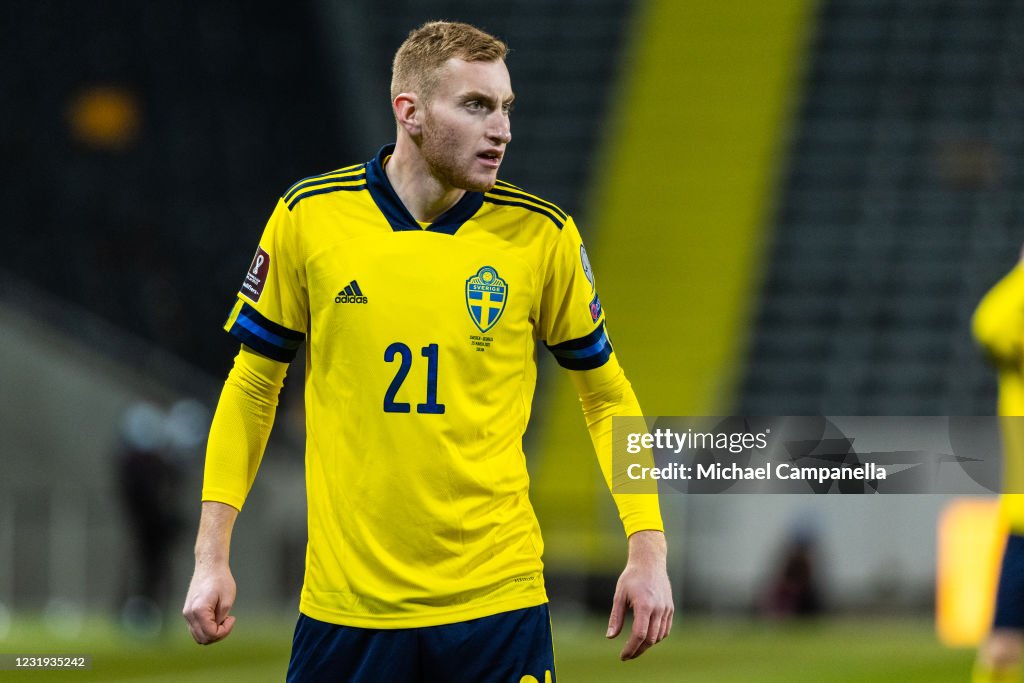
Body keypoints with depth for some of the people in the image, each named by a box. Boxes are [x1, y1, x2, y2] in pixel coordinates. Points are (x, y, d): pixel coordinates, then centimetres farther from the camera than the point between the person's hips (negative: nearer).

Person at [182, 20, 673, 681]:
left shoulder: (541, 234, -2)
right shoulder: (308, 217, -2)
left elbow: (607, 395, 8)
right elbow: (252, 386, 7)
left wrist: (648, 550, -1)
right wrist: (213, 556, 2)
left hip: (496, 603, 0)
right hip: (344, 601, 0)